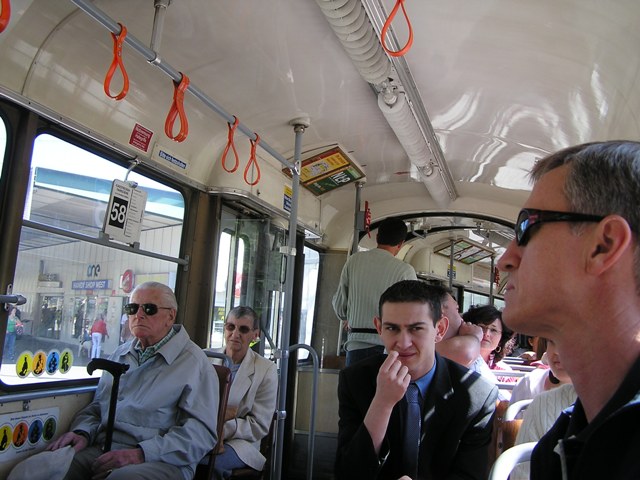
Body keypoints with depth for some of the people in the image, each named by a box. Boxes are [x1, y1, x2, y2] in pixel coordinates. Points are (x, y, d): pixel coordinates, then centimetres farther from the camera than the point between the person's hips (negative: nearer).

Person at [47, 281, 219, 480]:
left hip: (160, 460, -5)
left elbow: (201, 431, -10)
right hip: (101, 449, 5)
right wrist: (82, 432, 3)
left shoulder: (193, 362, -1)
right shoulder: (121, 354, 22)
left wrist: (141, 453, -19)